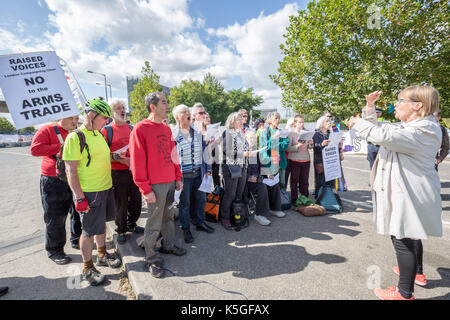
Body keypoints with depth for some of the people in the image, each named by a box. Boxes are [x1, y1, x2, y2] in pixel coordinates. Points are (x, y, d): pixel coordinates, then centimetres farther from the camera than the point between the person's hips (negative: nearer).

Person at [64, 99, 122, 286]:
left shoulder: (99, 135, 9)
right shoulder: (75, 137, -15)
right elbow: (70, 170, -17)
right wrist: (79, 198, -20)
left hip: (106, 188, 8)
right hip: (89, 192, -8)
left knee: (102, 223, 20)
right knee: (89, 231, 4)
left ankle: (102, 255, 39)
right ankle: (87, 269, 22)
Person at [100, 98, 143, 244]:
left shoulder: (131, 128, 11)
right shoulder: (106, 130, -4)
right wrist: (121, 159, -19)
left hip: (134, 171, 5)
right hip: (118, 173, -5)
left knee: (136, 201, 14)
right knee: (121, 203, 7)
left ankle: (132, 224, 36)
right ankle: (121, 230, 27)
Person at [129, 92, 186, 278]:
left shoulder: (167, 129, 12)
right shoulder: (140, 129, -11)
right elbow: (137, 162, -14)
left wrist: (178, 177, 14)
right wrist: (145, 189, -15)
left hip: (170, 182, 7)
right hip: (155, 185, -7)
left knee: (168, 216, 20)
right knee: (154, 223, 4)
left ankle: (169, 245, 39)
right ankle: (151, 259, 22)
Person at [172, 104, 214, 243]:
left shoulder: (198, 133, 8)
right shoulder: (173, 135, -6)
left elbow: (204, 152, 12)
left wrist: (207, 169, 9)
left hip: (199, 173, 5)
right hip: (183, 175, -4)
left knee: (201, 199, 15)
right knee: (185, 203, 8)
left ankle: (200, 222, 37)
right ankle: (186, 229, 26)